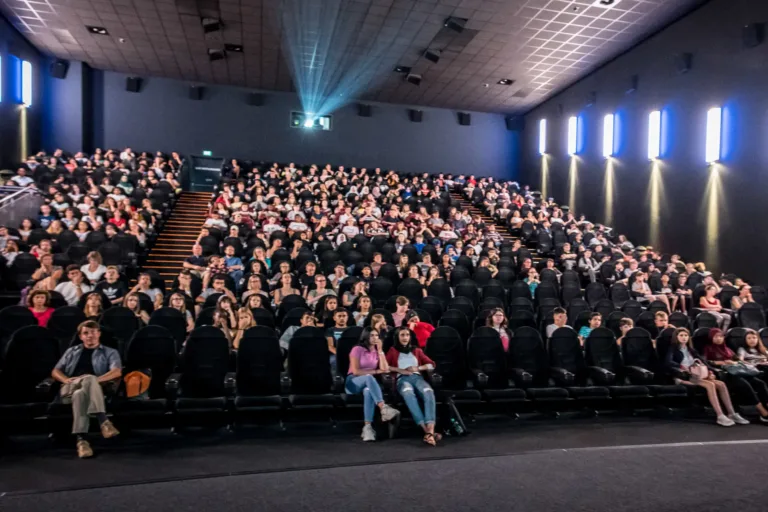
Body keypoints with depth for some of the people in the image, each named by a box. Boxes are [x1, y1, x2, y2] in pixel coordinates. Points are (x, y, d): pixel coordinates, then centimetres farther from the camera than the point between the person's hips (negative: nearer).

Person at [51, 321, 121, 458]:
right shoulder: (72, 351, 30)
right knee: (89, 378, -37)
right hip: (70, 388, 1)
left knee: (80, 393, -39)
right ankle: (103, 421, -50)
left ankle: (81, 439, -48)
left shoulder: (110, 352, 20)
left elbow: (116, 372, 1)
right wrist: (66, 380, -3)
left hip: (95, 389, 0)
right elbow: (55, 372, 21)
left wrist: (95, 380, -16)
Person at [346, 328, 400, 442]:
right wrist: (375, 371, -8)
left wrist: (380, 350, -2)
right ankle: (384, 408, -53)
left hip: (369, 384, 3)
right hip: (353, 383, -3)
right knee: (369, 377, -39)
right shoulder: (357, 349, -1)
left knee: (368, 391, -38)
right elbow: (356, 371, -11)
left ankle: (367, 427, -47)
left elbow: (385, 369, -1)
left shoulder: (377, 352, 14)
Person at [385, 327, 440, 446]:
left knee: (429, 392, -36)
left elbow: (432, 364, 21)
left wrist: (418, 368, 3)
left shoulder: (417, 350, 29)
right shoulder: (393, 350, 22)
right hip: (402, 379, -2)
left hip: (417, 377, 2)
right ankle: (426, 430, -49)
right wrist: (401, 370, -5)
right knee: (408, 394, -41)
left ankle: (430, 431, -50)